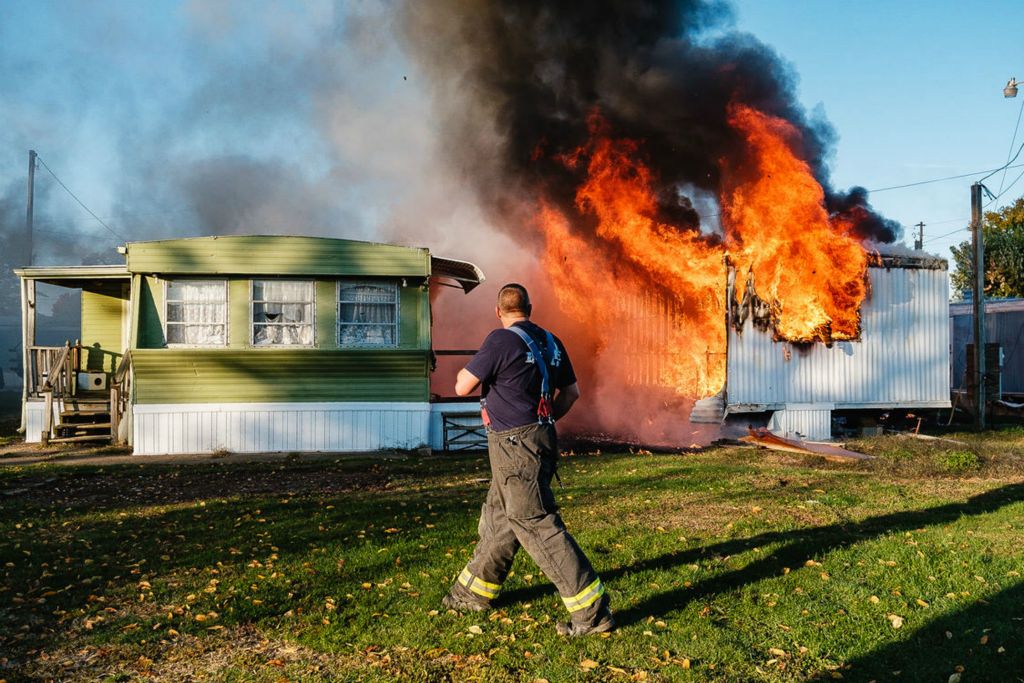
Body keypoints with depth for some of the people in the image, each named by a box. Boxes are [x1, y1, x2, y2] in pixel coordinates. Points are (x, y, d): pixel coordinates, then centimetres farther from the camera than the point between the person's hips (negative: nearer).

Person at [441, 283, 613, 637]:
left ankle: (592, 611, -4)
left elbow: (462, 387, -11)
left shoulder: (501, 340, -14)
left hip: (515, 445, -9)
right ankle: (473, 593, 34)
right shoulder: (551, 342, 9)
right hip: (540, 438, 9)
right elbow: (572, 391, 16)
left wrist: (468, 368, 10)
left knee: (538, 525, -6)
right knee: (497, 518, 20)